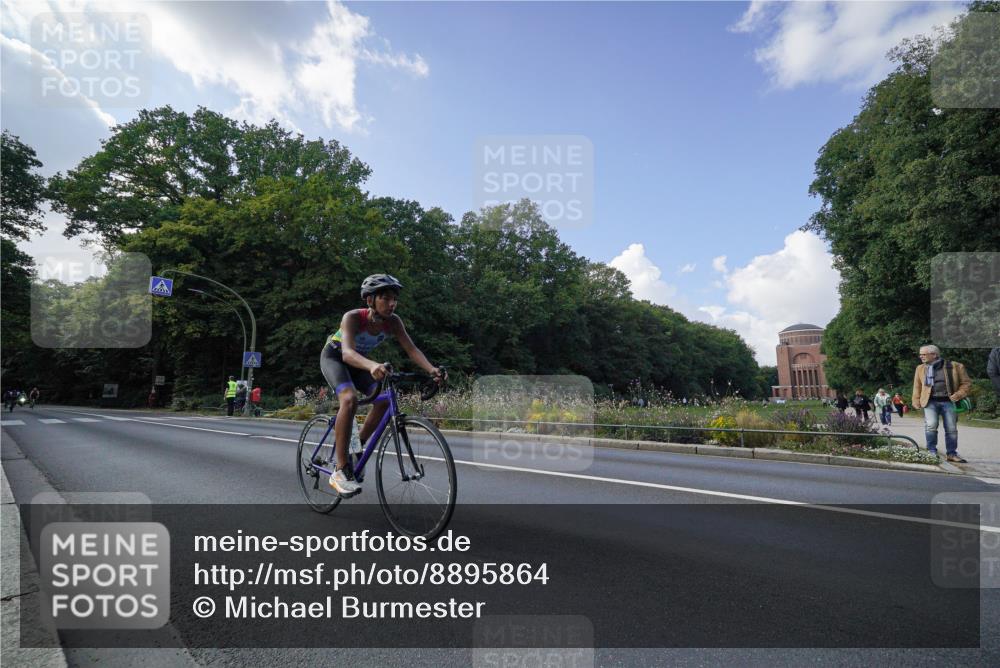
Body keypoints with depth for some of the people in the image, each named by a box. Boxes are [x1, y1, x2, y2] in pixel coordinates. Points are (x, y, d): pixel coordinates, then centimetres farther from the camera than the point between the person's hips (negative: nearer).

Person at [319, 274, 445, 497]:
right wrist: (372, 365, -70)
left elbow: (412, 349, -28)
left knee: (383, 400, -15)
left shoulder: (393, 322, -21)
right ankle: (340, 470, -24)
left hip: (360, 361, 5)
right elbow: (348, 353, -49)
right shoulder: (353, 318, -34)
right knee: (350, 399, -31)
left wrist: (432, 369, -46)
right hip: (334, 356, -5)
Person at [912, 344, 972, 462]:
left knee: (951, 429, 5)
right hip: (930, 402, 0)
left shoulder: (955, 367, 2)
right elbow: (917, 386, 14)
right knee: (931, 425, -16)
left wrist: (958, 395, -9)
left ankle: (952, 454, 16)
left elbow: (966, 383, 5)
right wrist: (916, 401, 8)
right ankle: (932, 451, -6)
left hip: (949, 402, 0)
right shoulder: (920, 368, 9)